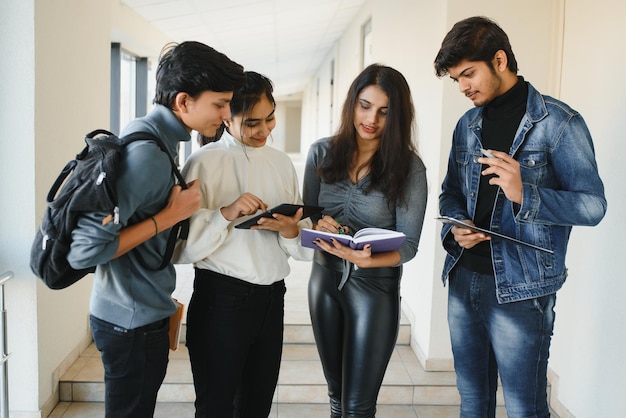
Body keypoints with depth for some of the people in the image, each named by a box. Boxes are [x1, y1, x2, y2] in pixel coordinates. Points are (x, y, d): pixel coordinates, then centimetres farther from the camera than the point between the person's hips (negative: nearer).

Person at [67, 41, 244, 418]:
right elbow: (84, 250, -28)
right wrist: (169, 216, -22)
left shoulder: (150, 133, 4)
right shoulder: (147, 154, -25)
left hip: (143, 312, 9)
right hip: (133, 321, -9)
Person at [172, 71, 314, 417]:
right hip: (221, 300, -5)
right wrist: (226, 214, -26)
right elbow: (183, 246, -14)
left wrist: (289, 230, -13)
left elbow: (304, 243, 8)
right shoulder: (205, 161, -8)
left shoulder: (282, 163, 9)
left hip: (272, 298, 5)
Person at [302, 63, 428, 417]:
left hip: (376, 285, -3)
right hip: (325, 279, 4)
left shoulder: (409, 166, -12)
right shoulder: (322, 153, -2)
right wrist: (319, 226, -20)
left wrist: (367, 259, -31)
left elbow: (409, 244, -12)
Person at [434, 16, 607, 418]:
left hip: (520, 289, -6)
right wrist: (456, 226, -5)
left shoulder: (558, 122, -9)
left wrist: (524, 195, -29)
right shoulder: (468, 124, 9)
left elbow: (593, 204, -12)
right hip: (463, 279, 6)